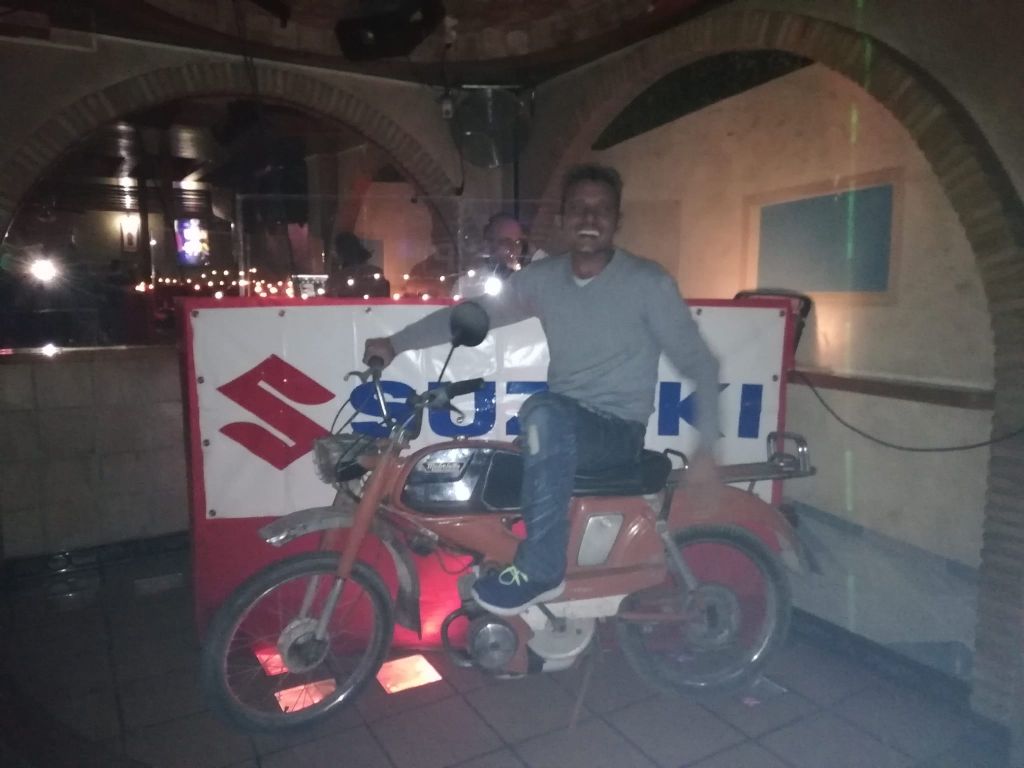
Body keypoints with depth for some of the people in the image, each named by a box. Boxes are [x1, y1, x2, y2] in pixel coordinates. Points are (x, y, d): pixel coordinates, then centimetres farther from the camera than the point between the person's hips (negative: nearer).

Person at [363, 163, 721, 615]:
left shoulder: (650, 283, -9)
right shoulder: (543, 278, 3)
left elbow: (698, 364, -6)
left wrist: (705, 450, -15)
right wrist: (396, 343, -4)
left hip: (619, 431, -5)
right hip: (561, 428, 6)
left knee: (544, 411, -35)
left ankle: (540, 570, -24)